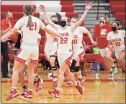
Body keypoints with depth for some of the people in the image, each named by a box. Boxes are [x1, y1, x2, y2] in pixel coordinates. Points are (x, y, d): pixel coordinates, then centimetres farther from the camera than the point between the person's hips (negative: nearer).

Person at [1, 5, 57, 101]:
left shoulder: (22, 20, -1)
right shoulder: (37, 20, 10)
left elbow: (12, 31, -9)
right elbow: (47, 30, 23)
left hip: (25, 47, -4)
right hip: (35, 48, 4)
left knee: (16, 69, 3)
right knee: (31, 71, 16)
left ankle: (14, 90, -10)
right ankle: (30, 92, 15)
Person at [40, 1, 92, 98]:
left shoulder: (71, 28, -4)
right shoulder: (58, 28, 8)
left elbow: (80, 21, -12)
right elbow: (49, 21, 11)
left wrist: (86, 10, -19)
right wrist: (45, 11, 9)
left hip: (68, 53, -6)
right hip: (60, 53, 6)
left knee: (61, 71, -14)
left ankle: (57, 91, -17)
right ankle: (77, 85, 34)